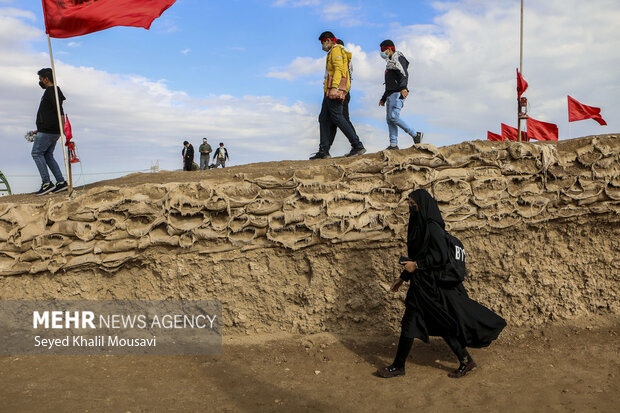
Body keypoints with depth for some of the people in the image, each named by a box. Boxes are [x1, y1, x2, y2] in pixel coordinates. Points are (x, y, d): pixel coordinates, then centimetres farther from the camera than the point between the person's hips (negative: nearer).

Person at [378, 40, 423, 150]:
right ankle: (393, 144, -2)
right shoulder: (390, 62, 29)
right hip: (390, 94, 10)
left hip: (397, 93, -10)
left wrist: (403, 87, -37)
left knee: (393, 117, -21)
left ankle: (416, 135, -14)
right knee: (389, 119, 1)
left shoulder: (398, 59, -1)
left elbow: (404, 75, -19)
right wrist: (383, 98, 33)